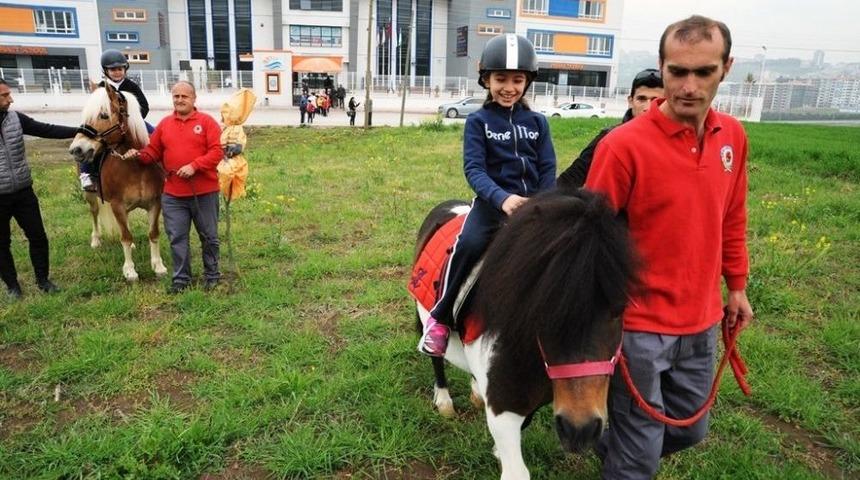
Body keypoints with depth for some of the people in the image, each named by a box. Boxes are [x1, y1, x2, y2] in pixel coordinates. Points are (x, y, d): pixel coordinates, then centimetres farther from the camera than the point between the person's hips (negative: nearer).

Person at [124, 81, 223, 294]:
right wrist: (139, 155, -8)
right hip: (173, 195, 3)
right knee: (177, 238, 7)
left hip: (204, 192, -3)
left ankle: (212, 275, 23)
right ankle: (181, 278, 19)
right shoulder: (164, 124, 9)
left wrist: (194, 166, -21)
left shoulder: (207, 122, -3)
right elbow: (153, 152, 13)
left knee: (209, 236, 9)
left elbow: (217, 151, -12)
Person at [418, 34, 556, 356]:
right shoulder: (478, 121, 2)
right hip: (492, 202, -4)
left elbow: (548, 169, 7)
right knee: (470, 244, -30)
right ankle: (440, 318, -14)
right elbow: (474, 169, -10)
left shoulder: (537, 122, 11)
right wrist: (502, 198, -29)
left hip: (532, 203, 4)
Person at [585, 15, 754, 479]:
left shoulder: (733, 136, 1)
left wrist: (737, 286, 16)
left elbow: (732, 219, 12)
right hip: (638, 324, -6)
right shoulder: (624, 144, -19)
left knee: (689, 430, 24)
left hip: (701, 322, 6)